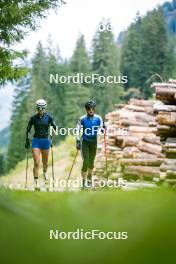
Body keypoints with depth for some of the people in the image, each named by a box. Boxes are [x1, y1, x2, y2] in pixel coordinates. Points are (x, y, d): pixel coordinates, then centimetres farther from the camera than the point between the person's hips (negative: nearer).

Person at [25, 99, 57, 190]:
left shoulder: (48, 117, -4)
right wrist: (27, 140, 2)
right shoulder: (33, 118, -4)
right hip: (36, 141, -1)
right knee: (36, 163, -11)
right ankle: (36, 182, -6)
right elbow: (28, 129, 5)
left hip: (45, 140, 1)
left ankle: (45, 173, 48)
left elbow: (54, 127, -1)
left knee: (45, 162, 17)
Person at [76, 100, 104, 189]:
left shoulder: (98, 118, -3)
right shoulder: (82, 119, -7)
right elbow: (78, 130, -3)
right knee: (86, 161, -12)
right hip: (85, 142, -2)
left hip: (94, 142, 2)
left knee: (91, 162, 12)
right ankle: (84, 181, -3)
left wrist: (103, 129, -23)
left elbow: (101, 128, 0)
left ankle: (89, 178, 36)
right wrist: (78, 141, -14)